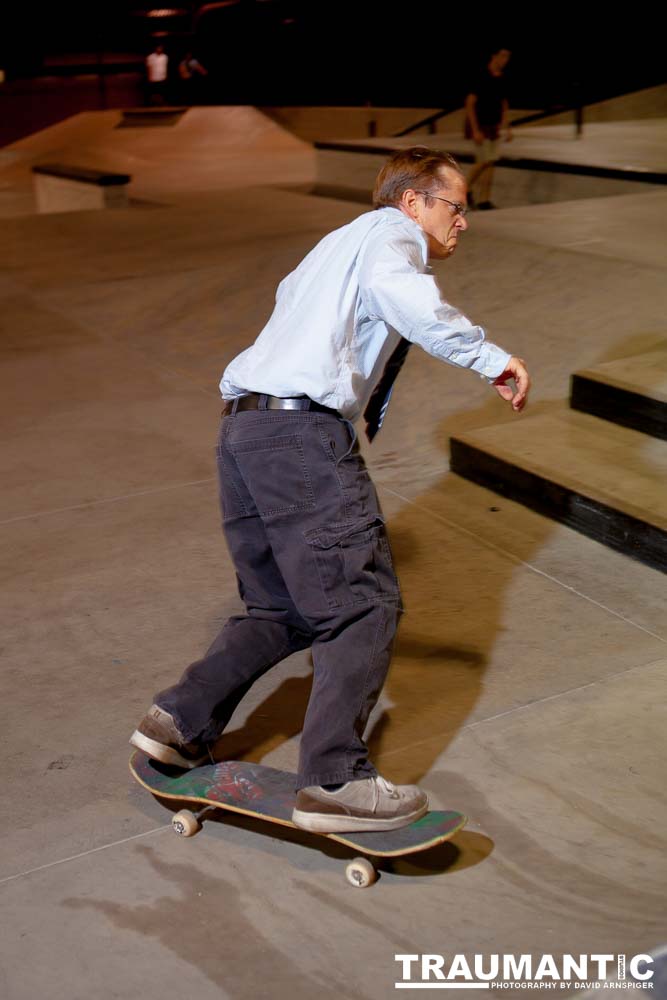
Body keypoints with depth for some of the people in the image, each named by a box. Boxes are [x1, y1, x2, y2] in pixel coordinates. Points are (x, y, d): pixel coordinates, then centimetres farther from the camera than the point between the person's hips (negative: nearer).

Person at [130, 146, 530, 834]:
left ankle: (181, 721, 13)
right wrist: (488, 358, -22)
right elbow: (394, 287, -20)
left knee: (284, 609, 17)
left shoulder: (340, 242, 32)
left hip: (242, 428, 10)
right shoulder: (392, 230, 3)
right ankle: (334, 781, -10)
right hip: (303, 432, -10)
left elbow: (290, 292, 49)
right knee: (364, 603, -7)